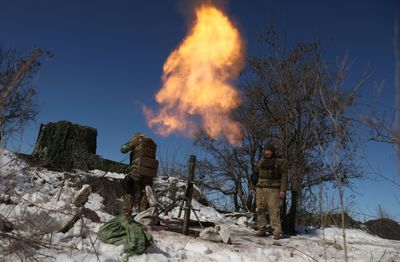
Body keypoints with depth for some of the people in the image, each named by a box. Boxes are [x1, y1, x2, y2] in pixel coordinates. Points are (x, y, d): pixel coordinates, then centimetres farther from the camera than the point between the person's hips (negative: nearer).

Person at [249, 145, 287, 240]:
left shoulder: (278, 162, 3)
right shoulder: (260, 162, 13)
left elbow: (284, 176, 0)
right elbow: (255, 175, 18)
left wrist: (283, 190, -8)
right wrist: (251, 187, 10)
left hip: (273, 190, -4)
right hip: (261, 189, 4)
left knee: (274, 210, -8)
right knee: (260, 209, 2)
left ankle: (277, 232, -4)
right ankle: (262, 230, 10)